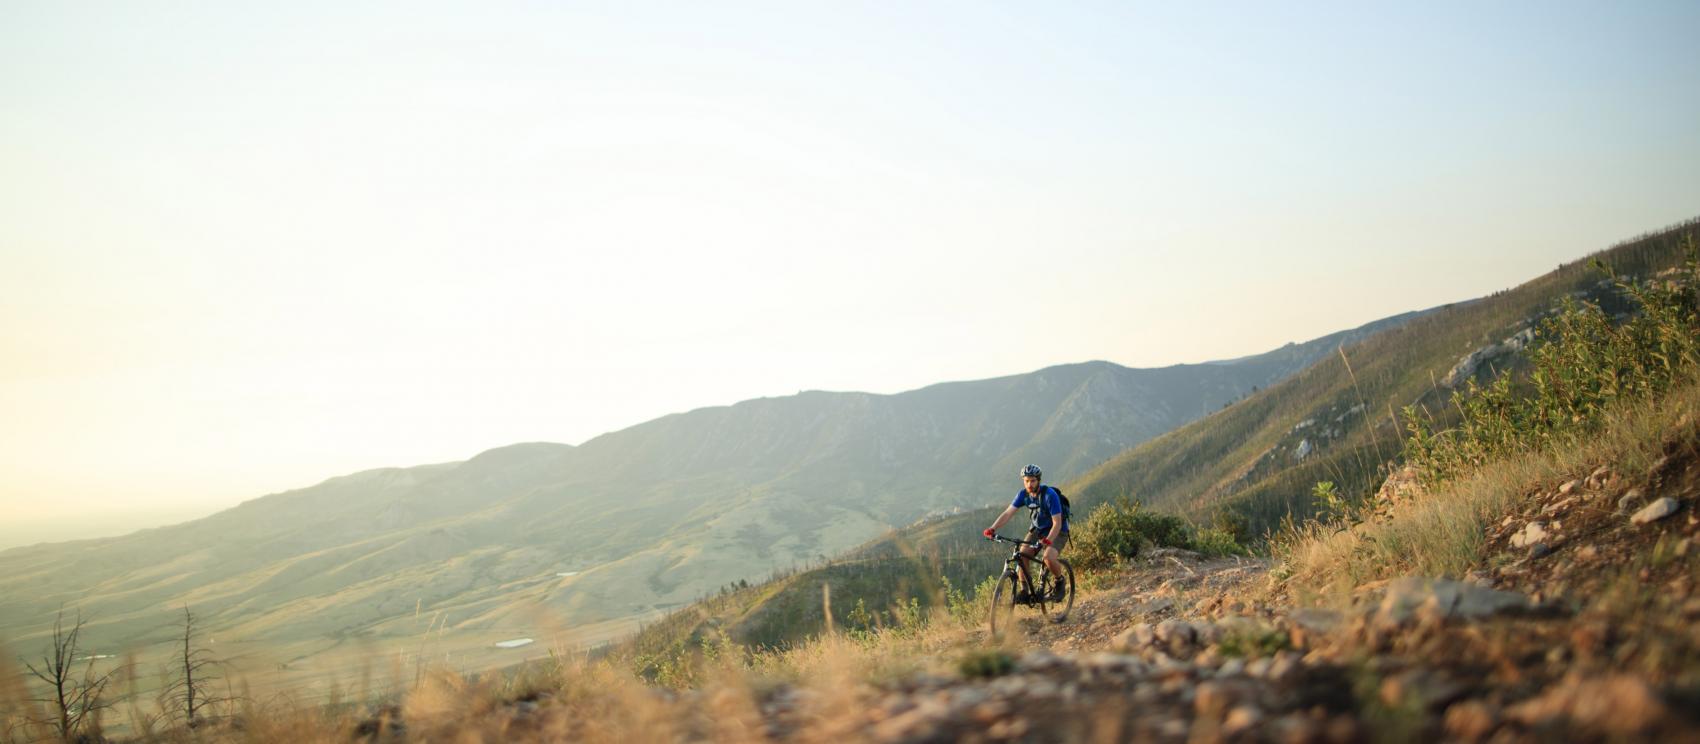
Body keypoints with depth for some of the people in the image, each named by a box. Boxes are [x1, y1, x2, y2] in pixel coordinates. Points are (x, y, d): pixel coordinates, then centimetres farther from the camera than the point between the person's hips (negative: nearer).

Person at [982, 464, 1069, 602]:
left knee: (1048, 557, -31)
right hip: (1037, 529, 5)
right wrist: (992, 528, -30)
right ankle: (1025, 591, -3)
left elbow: (1057, 523, -30)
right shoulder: (1023, 494, -11)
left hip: (1057, 532, -5)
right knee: (1022, 555, -18)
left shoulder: (1050, 495, -27)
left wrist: (1048, 540, -47)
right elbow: (1008, 513, -15)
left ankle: (1060, 584, -2)